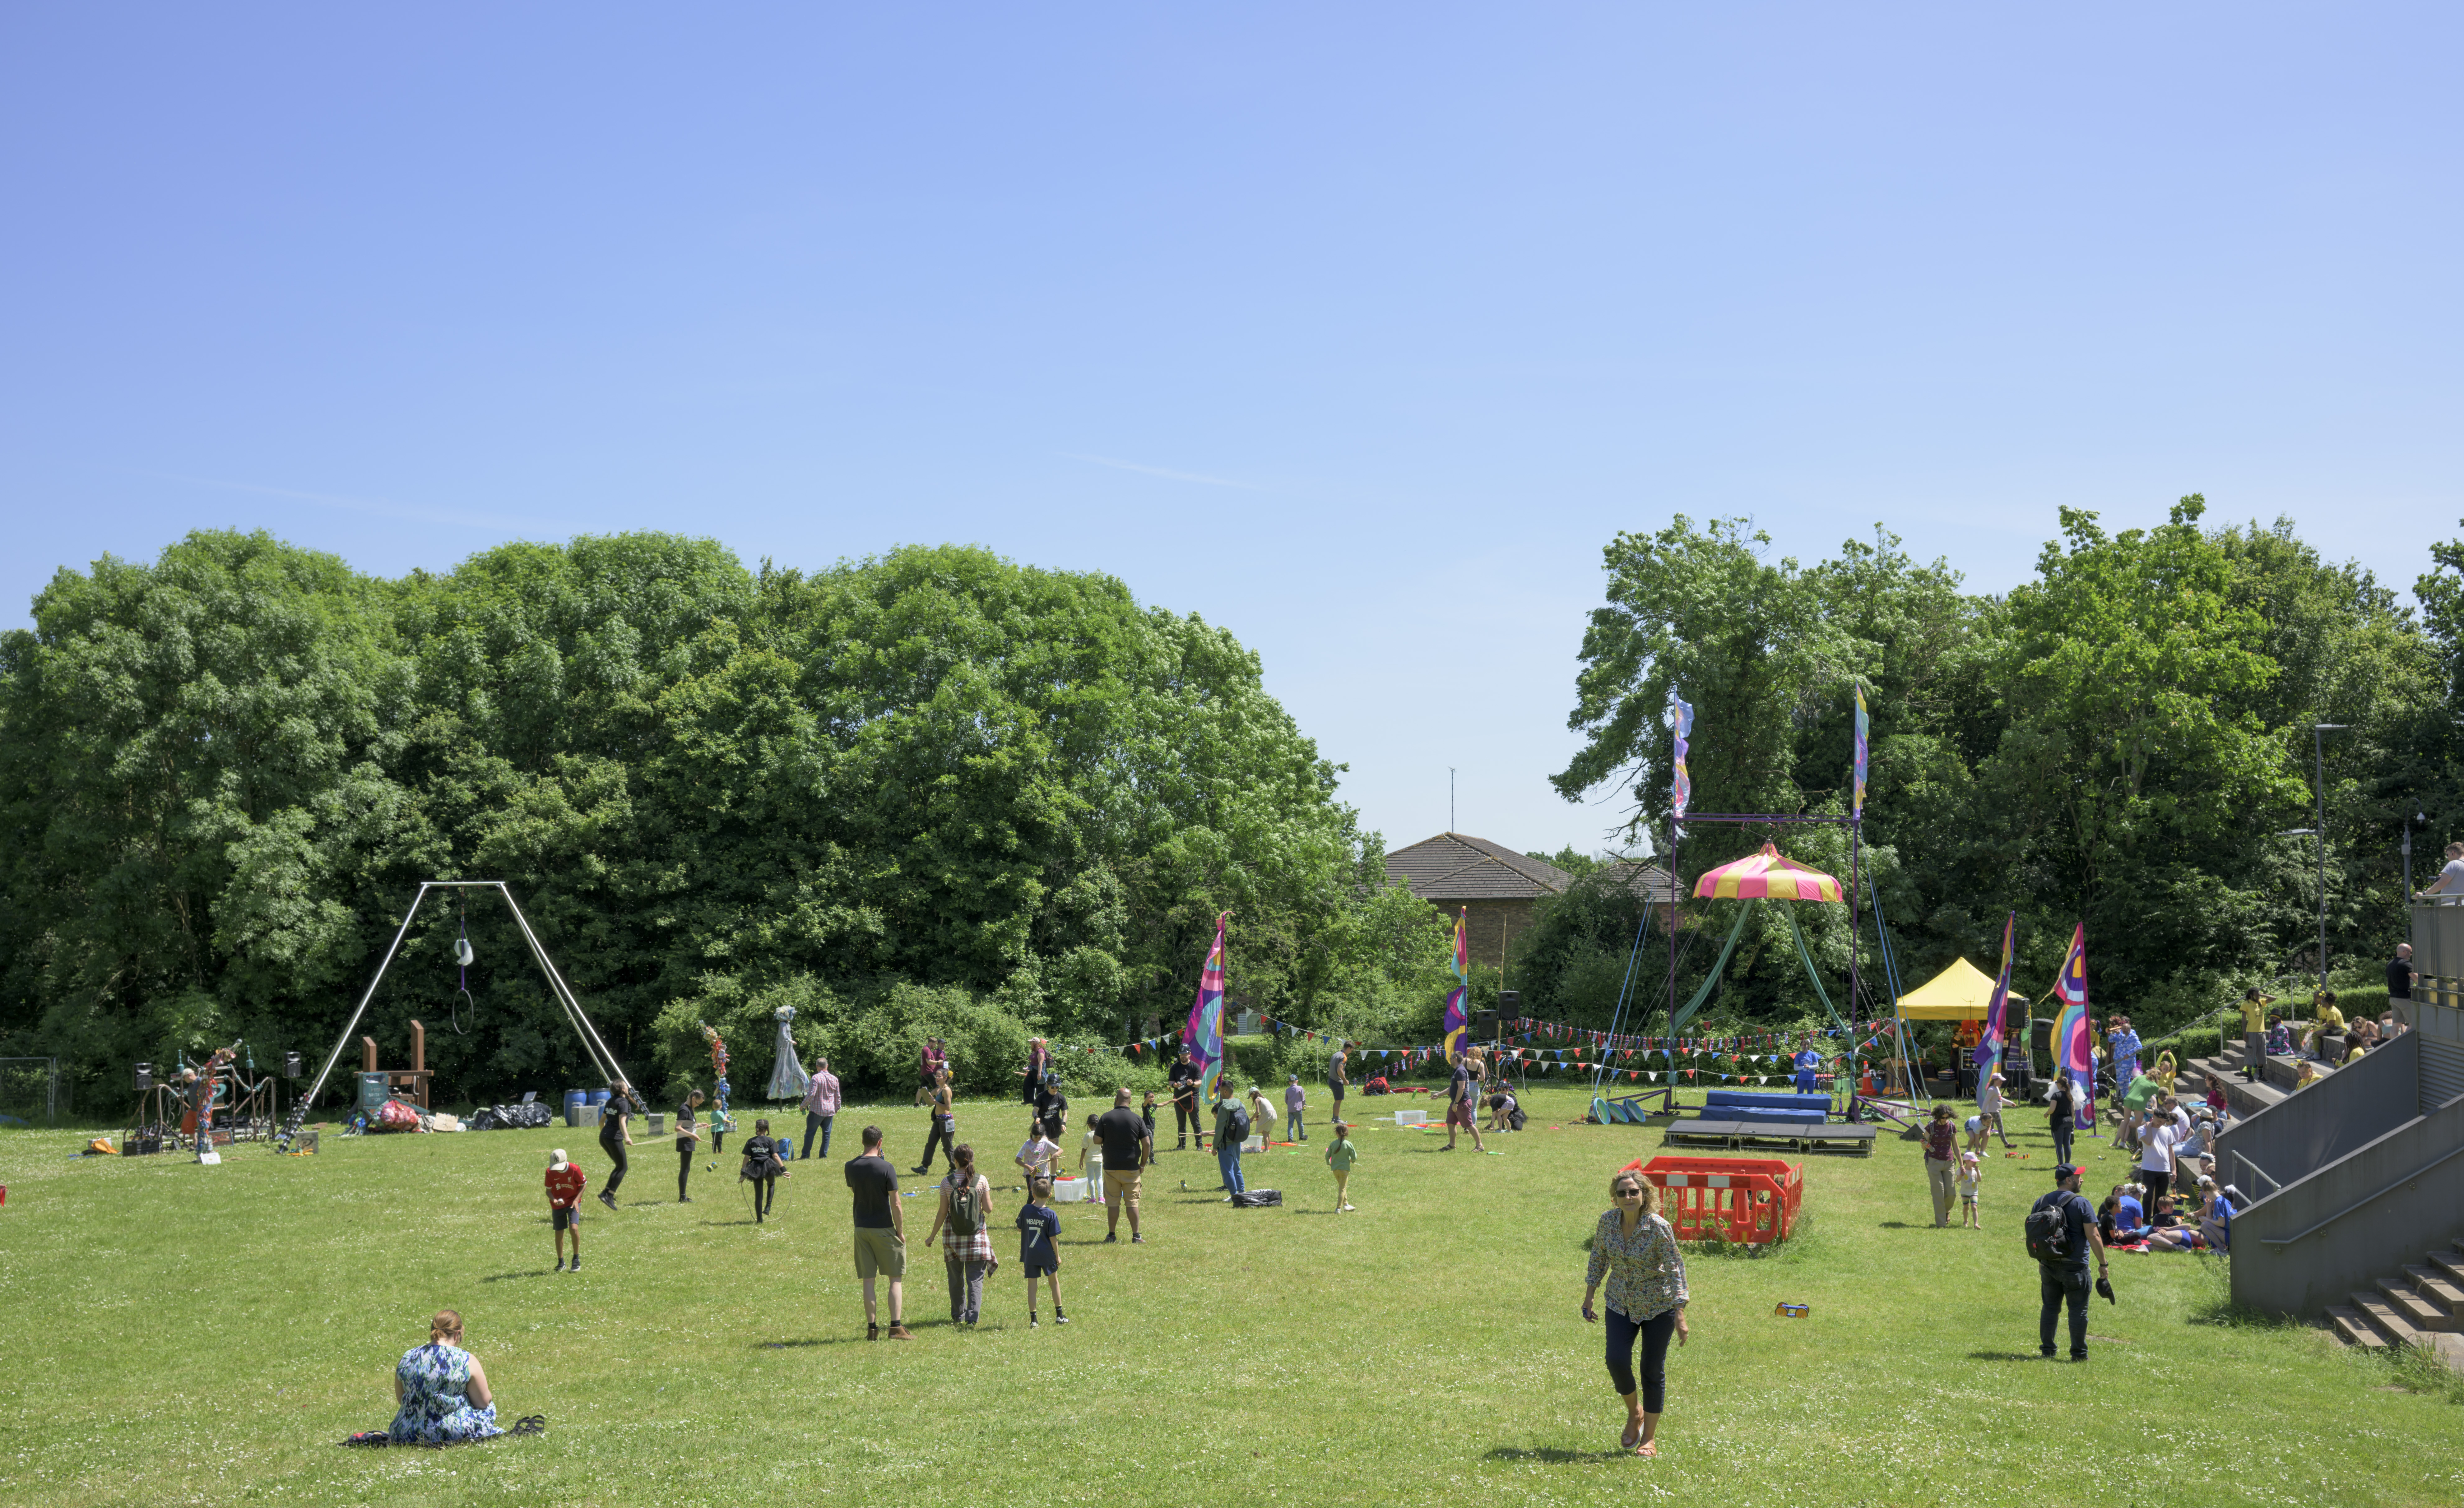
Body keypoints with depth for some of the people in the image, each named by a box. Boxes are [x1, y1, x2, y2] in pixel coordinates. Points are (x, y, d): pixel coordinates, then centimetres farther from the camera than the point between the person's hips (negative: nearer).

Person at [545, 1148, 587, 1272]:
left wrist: (577, 1199, -15)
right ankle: (561, 1263, 26)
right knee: (559, 1234, 6)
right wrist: (554, 1200, -24)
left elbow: (584, 1184, -3)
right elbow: (548, 1190, -3)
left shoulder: (575, 1169, -19)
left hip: (573, 1203, -2)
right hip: (558, 1205, 2)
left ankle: (577, 1259, -2)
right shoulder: (550, 1172, -14)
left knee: (574, 1228, -20)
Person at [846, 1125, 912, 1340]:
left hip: (861, 1228, 4)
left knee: (868, 1281, 7)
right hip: (884, 1229, -4)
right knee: (896, 1280, 5)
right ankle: (897, 1327, -1)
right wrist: (901, 1232, -3)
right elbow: (896, 1205, -13)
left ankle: (872, 1329, 7)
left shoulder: (851, 1167, -1)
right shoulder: (886, 1168, -13)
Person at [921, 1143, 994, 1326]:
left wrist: (932, 1236, 7)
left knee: (956, 1278, 15)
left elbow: (942, 1212, -4)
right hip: (977, 1235, -1)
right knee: (975, 1278, 3)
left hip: (953, 1235, 1)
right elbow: (988, 1209, -5)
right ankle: (973, 1317, -6)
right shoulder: (981, 1181, -7)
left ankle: (958, 1316, 24)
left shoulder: (947, 1182, -6)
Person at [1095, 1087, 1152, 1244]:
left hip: (1111, 1168, 0)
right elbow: (1147, 1144, -5)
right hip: (1131, 1168, 0)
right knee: (1132, 1203, 5)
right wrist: (1143, 1164, 6)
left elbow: (1097, 1140, -2)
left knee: (1113, 1203, 6)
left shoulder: (1106, 1118, -4)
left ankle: (1112, 1235, 10)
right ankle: (1136, 1237, 6)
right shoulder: (1137, 1119, -3)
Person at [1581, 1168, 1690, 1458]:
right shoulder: (1608, 1221, -10)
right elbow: (1599, 1257, 6)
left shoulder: (1659, 1228, -22)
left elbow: (1676, 1268, -19)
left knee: (1653, 1369, -1)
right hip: (1621, 1302, 3)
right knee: (1617, 1361, -12)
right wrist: (1589, 1296, 7)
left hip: (1659, 1306, -3)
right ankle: (1634, 1413, 18)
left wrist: (1680, 1314, -24)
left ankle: (1649, 1438, 15)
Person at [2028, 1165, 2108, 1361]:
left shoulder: (2040, 1202, 7)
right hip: (2075, 1267, -5)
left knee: (2049, 1307, 13)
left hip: (2048, 1265, 5)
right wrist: (2102, 1264, -4)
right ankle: (2079, 1353, 8)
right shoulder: (2081, 1203, -10)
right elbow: (2094, 1237, -12)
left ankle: (2047, 1350, 16)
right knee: (2078, 1310, 4)